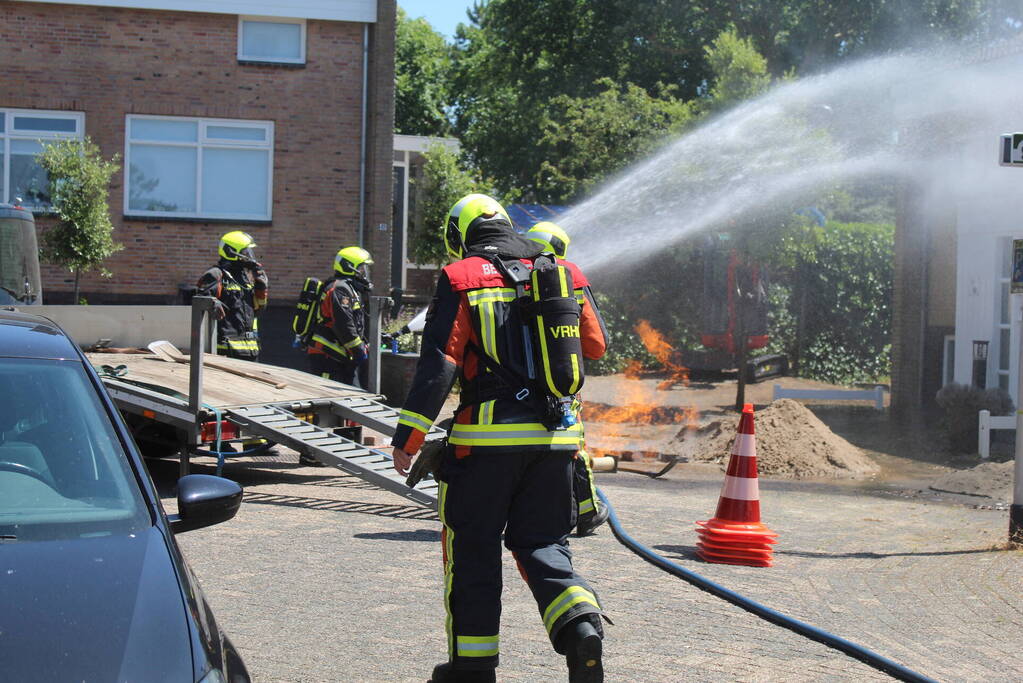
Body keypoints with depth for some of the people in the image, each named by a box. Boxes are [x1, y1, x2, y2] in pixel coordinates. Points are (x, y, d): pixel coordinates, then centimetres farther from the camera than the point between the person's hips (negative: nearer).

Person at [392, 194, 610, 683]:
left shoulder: (461, 279, -3)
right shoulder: (562, 274, 10)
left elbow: (438, 364, -10)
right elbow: (596, 346, 18)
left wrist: (408, 436, -7)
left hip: (487, 437, -4)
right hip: (555, 438, 4)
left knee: (473, 549, 9)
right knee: (542, 543, 14)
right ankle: (581, 624, -11)